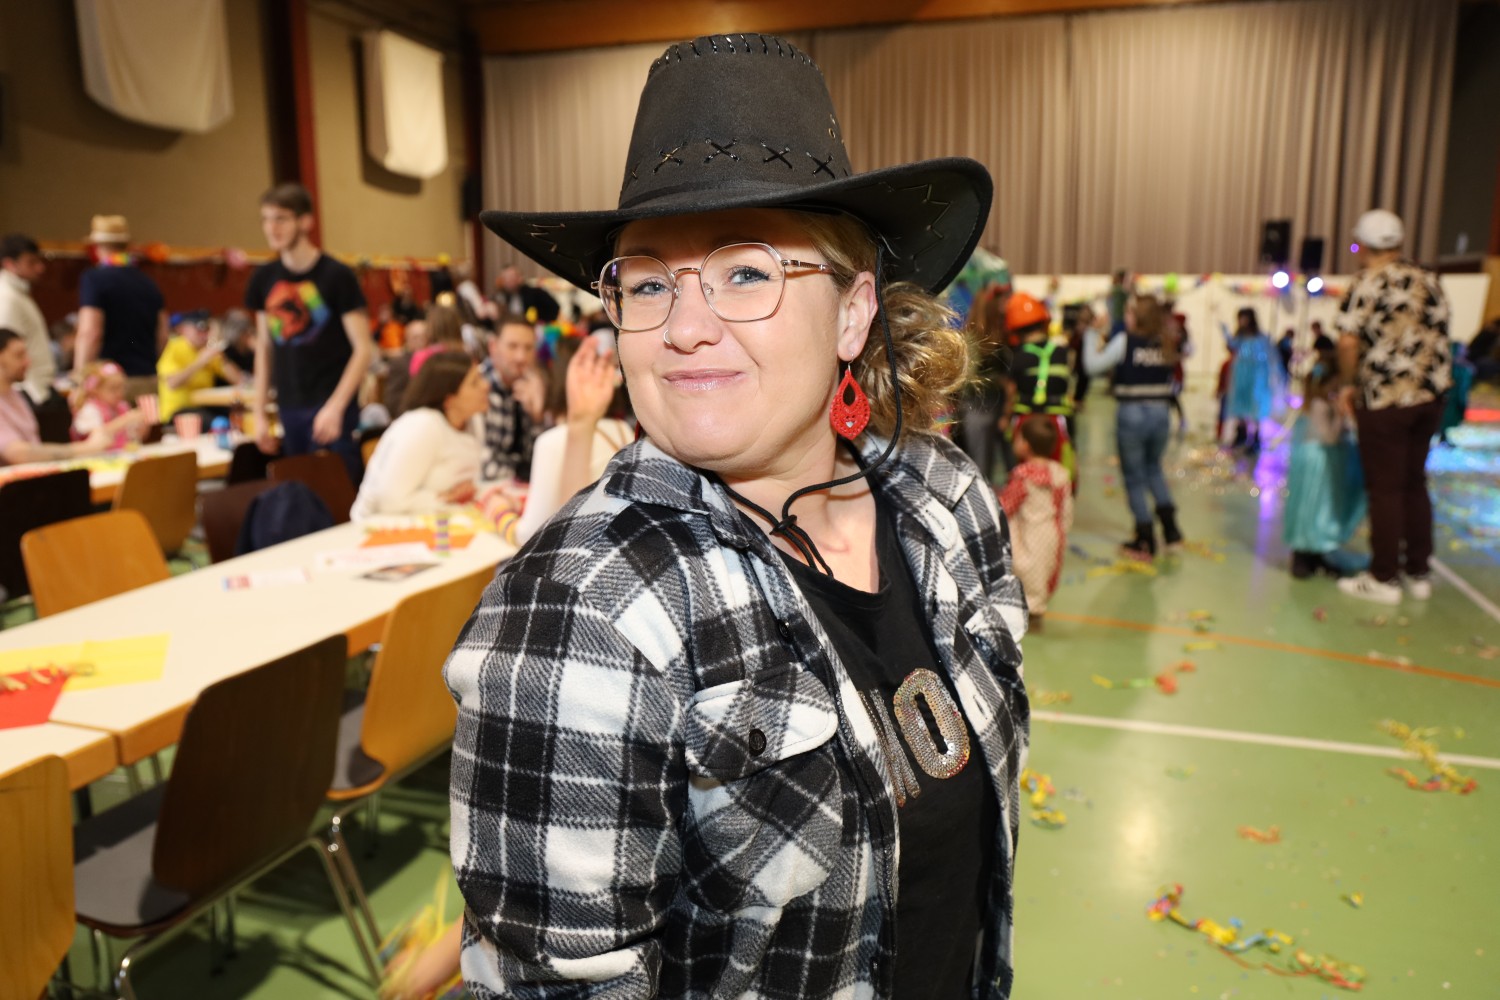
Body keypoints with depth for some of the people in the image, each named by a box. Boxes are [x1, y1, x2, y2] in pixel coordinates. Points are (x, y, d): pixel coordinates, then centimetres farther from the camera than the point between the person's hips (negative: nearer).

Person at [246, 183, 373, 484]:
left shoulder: (336, 276, -6)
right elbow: (264, 348, 15)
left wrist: (335, 406, -18)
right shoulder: (264, 278, 8)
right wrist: (259, 413, 11)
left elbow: (363, 349, -9)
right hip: (288, 409, 5)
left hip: (332, 407, -5)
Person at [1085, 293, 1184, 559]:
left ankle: (1145, 543, 14)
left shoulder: (1125, 340, -10)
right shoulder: (1166, 343, 4)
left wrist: (1092, 335, 2)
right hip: (1161, 414, 5)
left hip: (1131, 414, -5)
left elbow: (1093, 365, -9)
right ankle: (1171, 529, 20)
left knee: (1134, 478, 8)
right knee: (1153, 469, 25)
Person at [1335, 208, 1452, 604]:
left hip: (1385, 398, -6)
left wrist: (1349, 384, -5)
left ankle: (1384, 578, 7)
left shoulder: (1366, 284, -9)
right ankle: (1418, 572, 22)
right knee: (1414, 483, 16)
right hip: (1431, 394, 6)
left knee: (1385, 488, 1)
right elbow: (1439, 332, 12)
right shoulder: (1428, 280, 10)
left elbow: (1349, 340, -18)